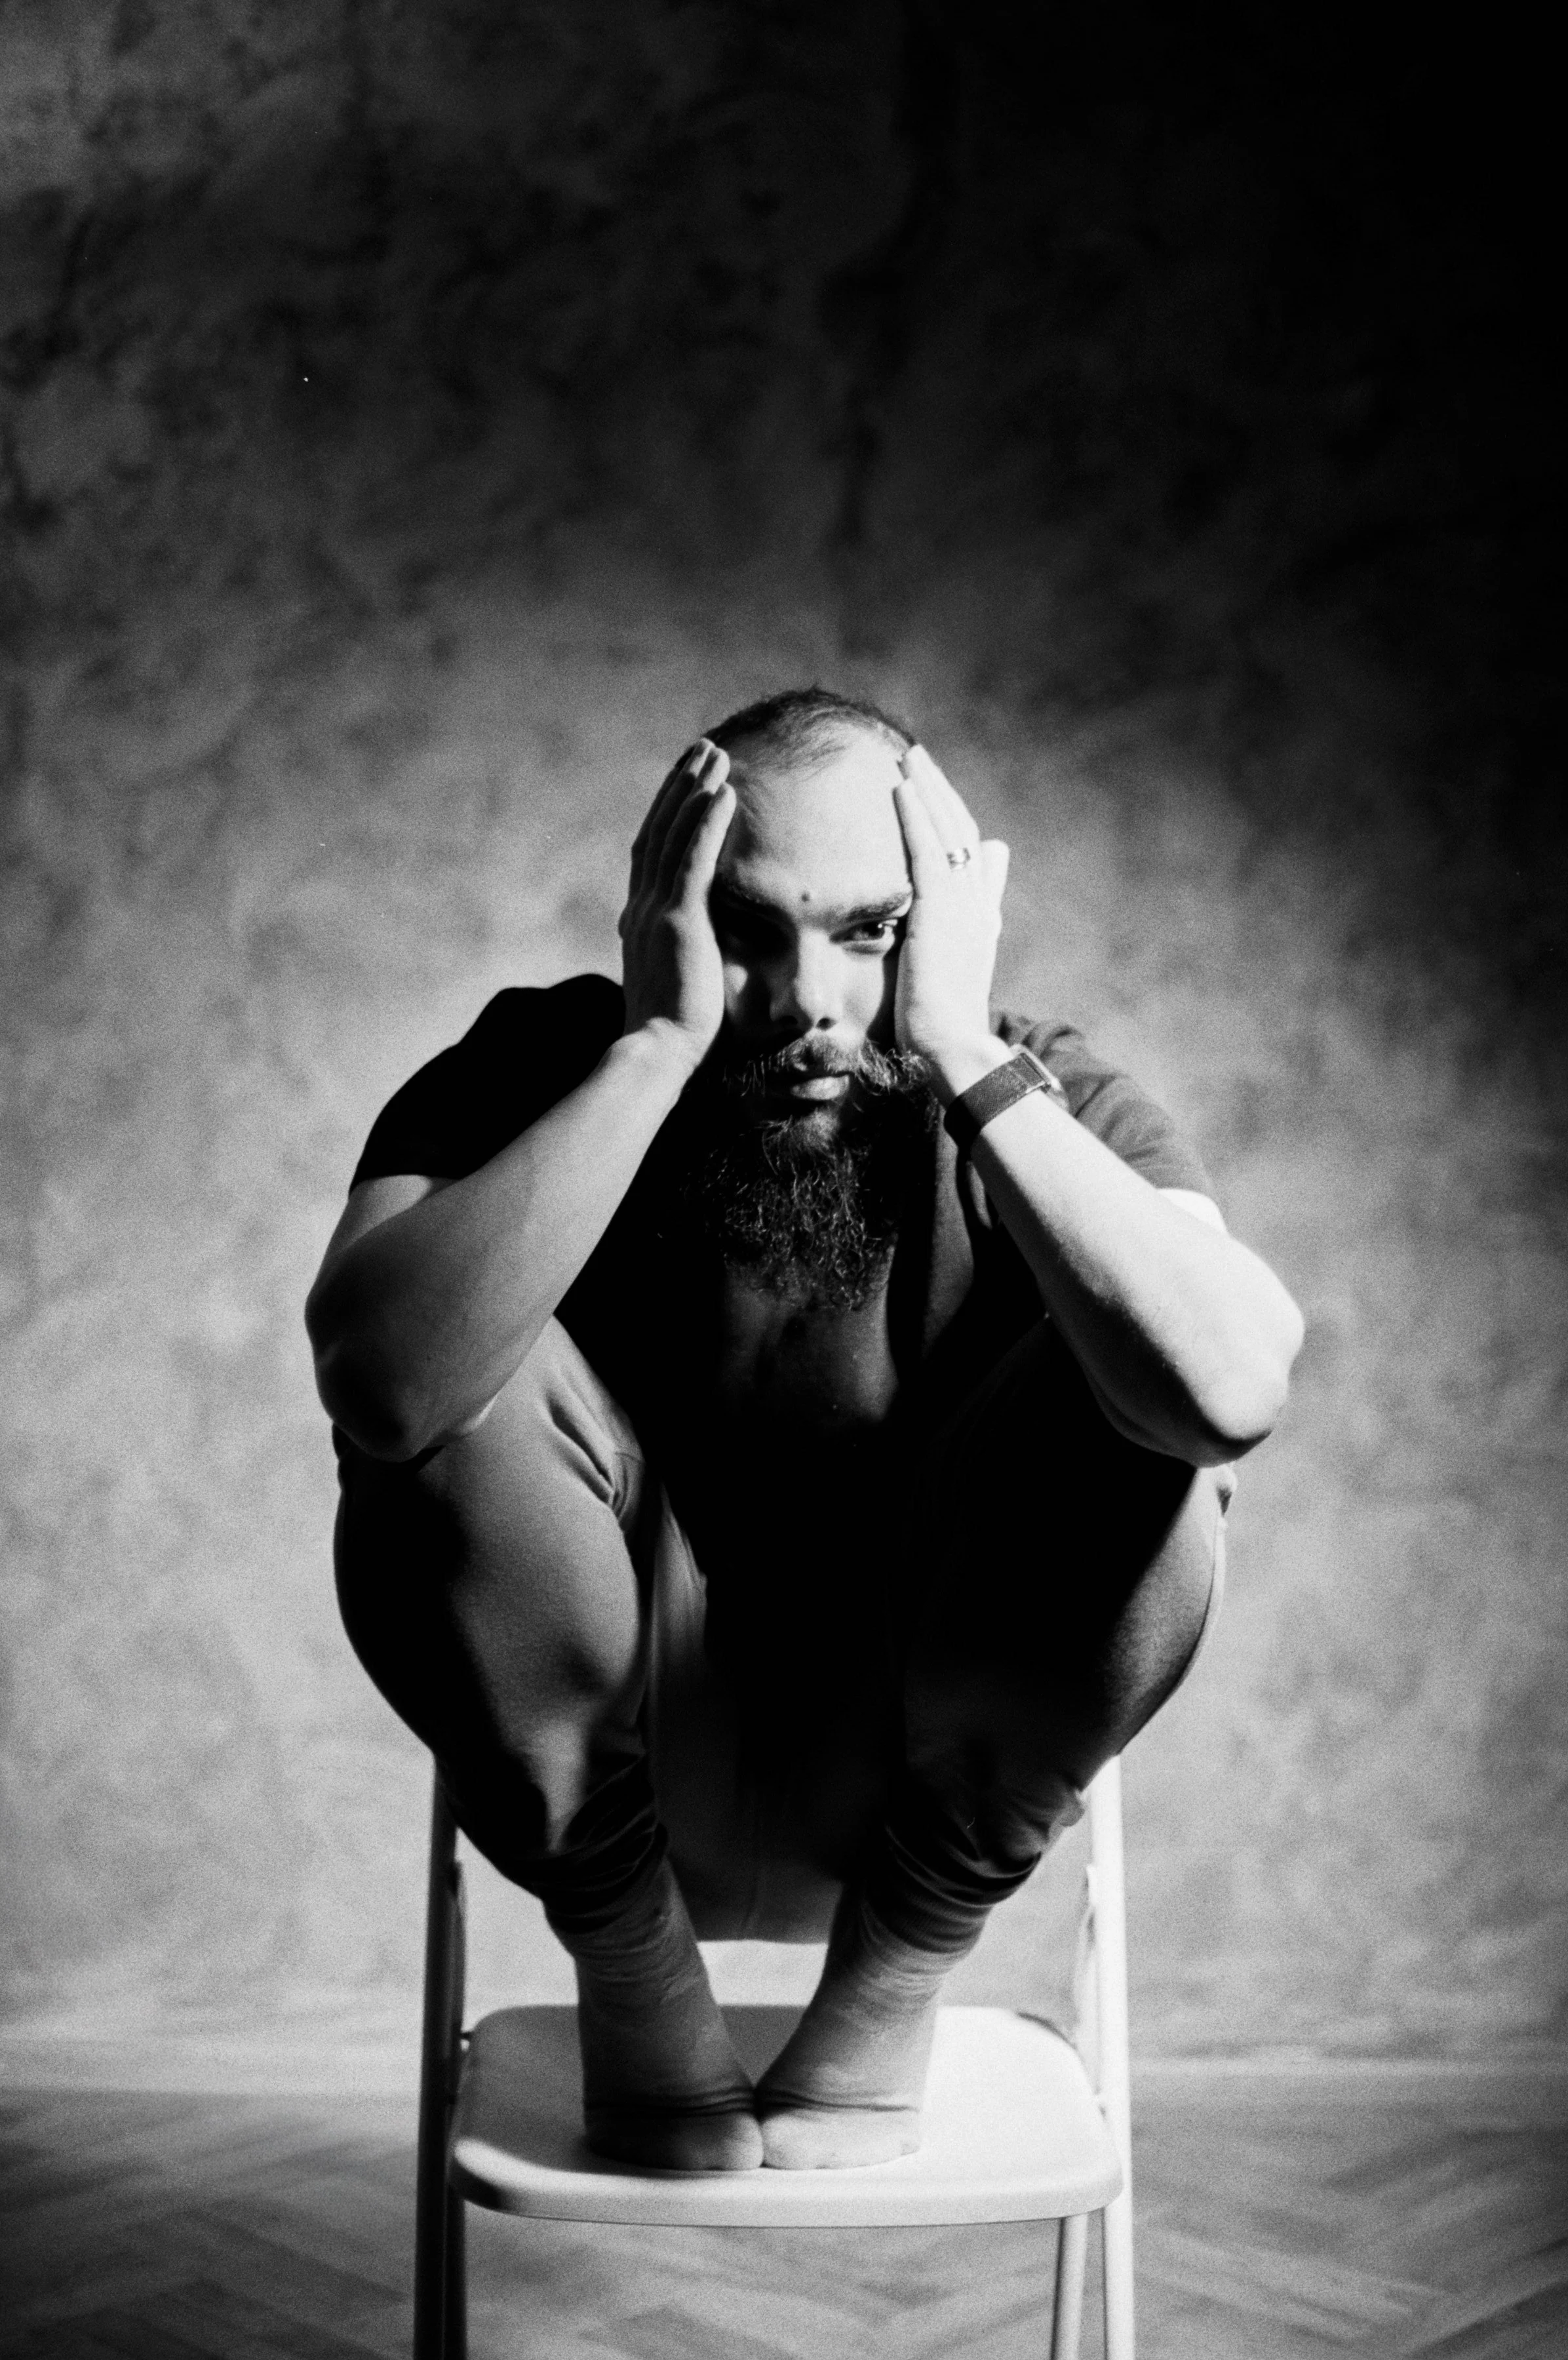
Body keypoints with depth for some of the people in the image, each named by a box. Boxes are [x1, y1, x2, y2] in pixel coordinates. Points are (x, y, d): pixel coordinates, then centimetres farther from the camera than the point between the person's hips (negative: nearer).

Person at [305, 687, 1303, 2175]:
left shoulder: (1046, 1109, -14)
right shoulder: (533, 1077, -15)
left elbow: (1234, 1393, -36)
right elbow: (379, 1378, -38)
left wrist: (971, 1061, -34)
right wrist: (656, 1046, -36)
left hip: (933, 1784, 1)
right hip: (610, 1763, 0)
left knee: (1142, 1409, -27)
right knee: (467, 1377, -28)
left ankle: (897, 1980, -3)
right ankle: (628, 1971, -2)